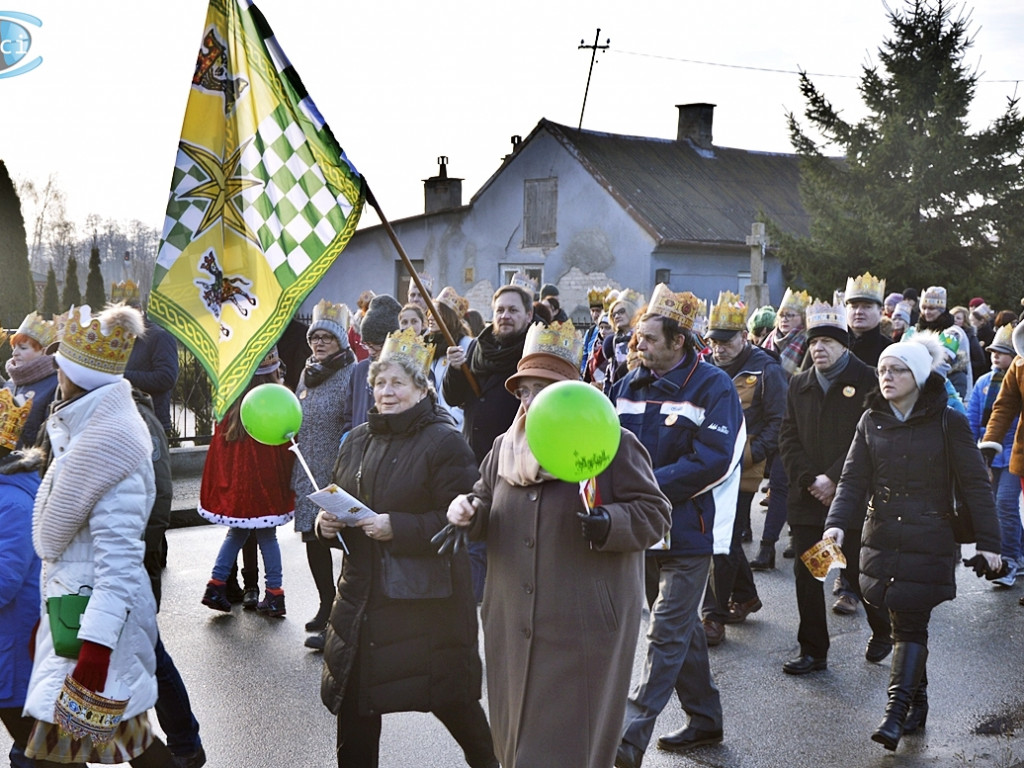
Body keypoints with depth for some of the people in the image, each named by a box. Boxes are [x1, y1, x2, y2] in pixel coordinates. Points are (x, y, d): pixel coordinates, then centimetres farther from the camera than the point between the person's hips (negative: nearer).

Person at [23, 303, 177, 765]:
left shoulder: (110, 451, -22)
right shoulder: (87, 428, 7)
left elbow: (119, 562, -26)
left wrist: (94, 650, -28)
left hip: (98, 618, -9)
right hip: (72, 604, 9)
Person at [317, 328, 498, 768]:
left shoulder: (443, 442, -11)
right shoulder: (357, 442, 11)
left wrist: (397, 528, -24)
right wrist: (326, 524, -1)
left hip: (425, 595, -6)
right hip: (362, 590, 6)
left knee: (449, 697, 7)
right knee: (353, 701, 10)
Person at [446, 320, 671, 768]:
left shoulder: (612, 444, -7)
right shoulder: (505, 448, 11)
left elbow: (654, 515, -9)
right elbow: (487, 502, 22)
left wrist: (608, 525, -27)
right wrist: (469, 510, -1)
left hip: (584, 627, -6)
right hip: (513, 625, 6)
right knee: (516, 730, 16)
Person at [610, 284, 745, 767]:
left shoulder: (712, 387, -12)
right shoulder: (631, 385, 7)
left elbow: (712, 461, -19)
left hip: (688, 530, -7)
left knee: (666, 635, -5)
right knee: (681, 627, 17)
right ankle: (705, 719, 32)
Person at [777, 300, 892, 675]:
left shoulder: (867, 381, -4)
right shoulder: (799, 385, 10)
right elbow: (788, 438, 5)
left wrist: (833, 479, -16)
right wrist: (808, 480, -8)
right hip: (807, 499, 4)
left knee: (857, 570, 4)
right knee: (806, 574, 5)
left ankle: (883, 630, 33)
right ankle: (813, 652, 16)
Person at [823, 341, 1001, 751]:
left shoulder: (948, 422, -5)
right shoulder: (871, 421, 5)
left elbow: (975, 485, -4)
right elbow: (853, 480, 1)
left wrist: (987, 542, -7)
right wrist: (837, 523, -15)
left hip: (929, 543, -3)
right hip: (882, 539, 4)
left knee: (910, 625, -8)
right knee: (905, 624, 10)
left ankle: (896, 713, -9)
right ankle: (918, 700, 25)